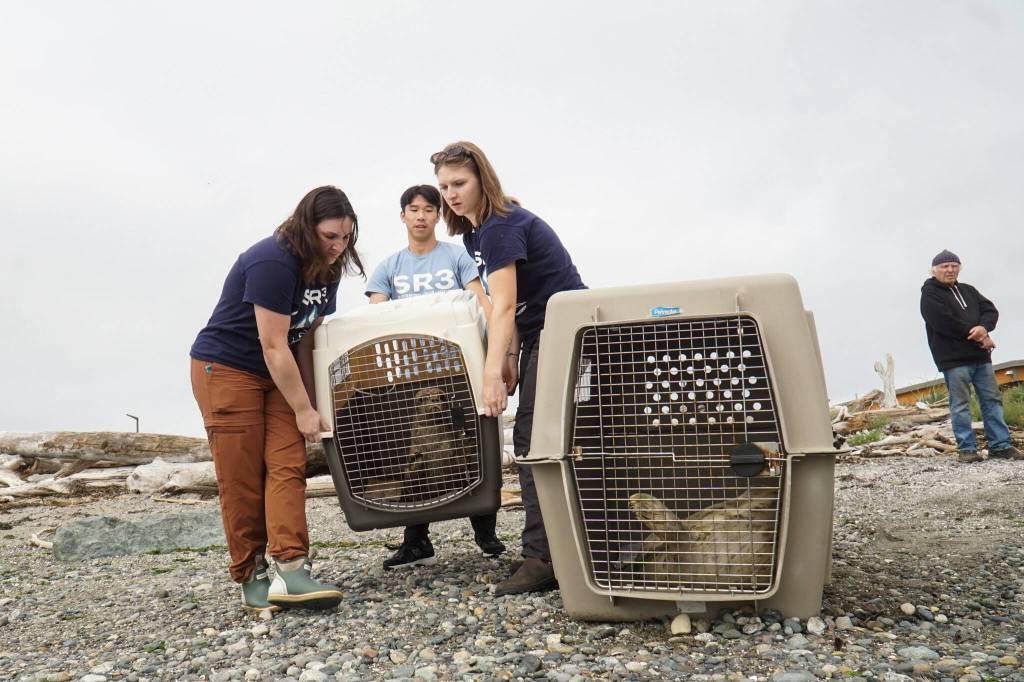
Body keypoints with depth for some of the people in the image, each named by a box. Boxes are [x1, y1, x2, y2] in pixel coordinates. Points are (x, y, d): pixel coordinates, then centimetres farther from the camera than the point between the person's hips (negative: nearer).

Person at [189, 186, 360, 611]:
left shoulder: (326, 271, 2)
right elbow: (274, 347, -23)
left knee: (288, 467, -8)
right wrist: (304, 410, -17)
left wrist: (312, 403, -2)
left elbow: (306, 340, 3)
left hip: (278, 375, 7)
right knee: (242, 480, -4)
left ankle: (290, 570, -13)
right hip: (225, 369, -7)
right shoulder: (273, 262, -24)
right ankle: (251, 577, 8)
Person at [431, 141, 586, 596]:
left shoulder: (501, 227, -17)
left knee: (534, 438, -14)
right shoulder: (476, 232, 13)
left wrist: (493, 375, -30)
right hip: (541, 335, 10)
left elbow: (503, 307, -25)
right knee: (535, 438, 9)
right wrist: (510, 356, 6)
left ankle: (542, 558, -11)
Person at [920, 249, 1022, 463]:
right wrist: (978, 337, -11)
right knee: (960, 405, -5)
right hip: (954, 358, -7)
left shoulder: (968, 290, 20)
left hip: (980, 356, 7)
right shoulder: (930, 294, -2)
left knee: (992, 400, 6)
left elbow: (990, 310, 8)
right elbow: (945, 323, -15)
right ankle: (966, 448, -1)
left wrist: (983, 327, -15)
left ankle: (1000, 445, 11)